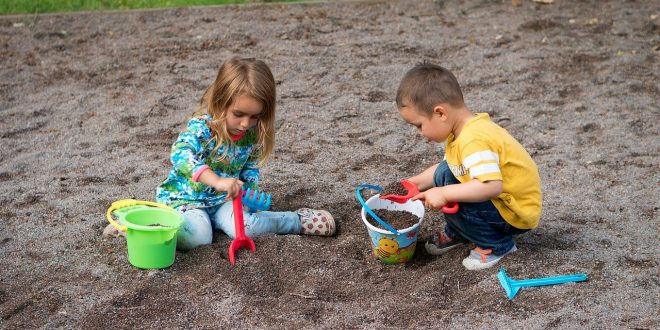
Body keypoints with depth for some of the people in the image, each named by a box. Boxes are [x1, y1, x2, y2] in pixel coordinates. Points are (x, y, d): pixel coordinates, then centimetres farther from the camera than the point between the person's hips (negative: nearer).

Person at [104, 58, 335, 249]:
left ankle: (299, 221, -3)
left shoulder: (253, 135, -6)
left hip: (223, 199, 5)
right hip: (186, 197, -5)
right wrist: (217, 181, -55)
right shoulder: (202, 127, -25)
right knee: (197, 237, -36)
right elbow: (181, 155, -44)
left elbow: (251, 168, 10)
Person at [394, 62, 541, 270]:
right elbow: (450, 166, 14)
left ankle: (497, 244, -4)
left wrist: (444, 194, -35)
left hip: (516, 214, -10)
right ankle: (456, 233, 20)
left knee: (450, 199, -24)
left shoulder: (474, 141, -31)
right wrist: (418, 182, 7)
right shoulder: (464, 130, -1)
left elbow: (492, 186, -41)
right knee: (443, 173, 5)